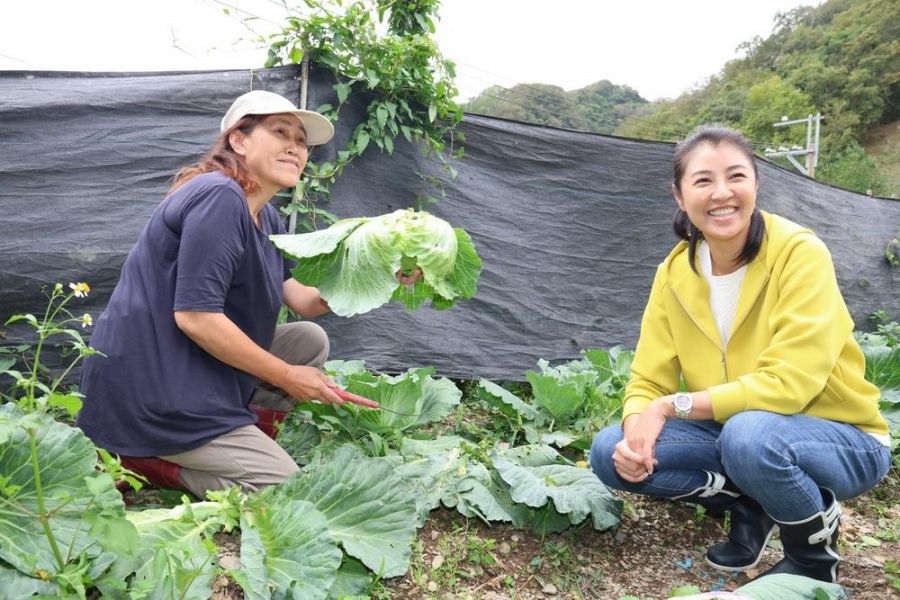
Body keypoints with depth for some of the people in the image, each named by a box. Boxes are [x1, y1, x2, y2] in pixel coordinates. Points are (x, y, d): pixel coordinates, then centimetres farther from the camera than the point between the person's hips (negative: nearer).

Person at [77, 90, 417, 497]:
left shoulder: (266, 218, 11)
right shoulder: (219, 197, -20)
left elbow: (302, 300, 6)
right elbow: (194, 316, -26)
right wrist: (286, 377, -16)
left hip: (195, 375, 9)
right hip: (151, 390, -9)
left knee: (310, 341, 9)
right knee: (286, 489, -6)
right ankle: (145, 462, -1)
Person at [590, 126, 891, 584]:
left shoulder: (800, 253, -21)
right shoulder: (675, 272, -6)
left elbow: (788, 383, -29)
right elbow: (649, 381, -5)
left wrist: (673, 405, -27)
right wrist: (638, 424, -27)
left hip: (843, 441, -4)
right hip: (733, 430, 5)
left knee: (748, 434, -38)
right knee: (613, 452, -16)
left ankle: (815, 551, -5)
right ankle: (751, 505, 6)